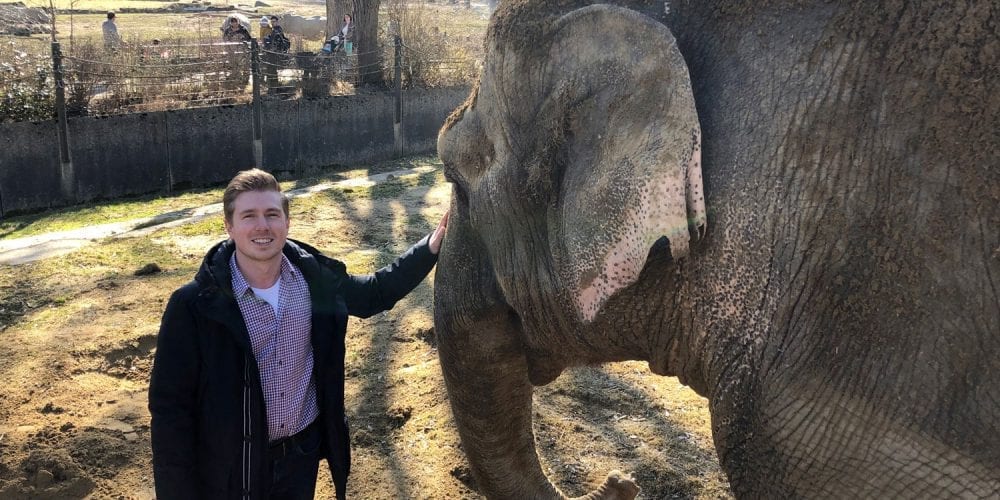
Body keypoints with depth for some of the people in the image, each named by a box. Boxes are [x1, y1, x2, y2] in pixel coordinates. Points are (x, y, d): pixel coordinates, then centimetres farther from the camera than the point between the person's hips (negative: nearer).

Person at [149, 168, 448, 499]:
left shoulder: (315, 277, -8)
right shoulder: (195, 305, -20)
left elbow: (373, 293, 11)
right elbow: (170, 406, -15)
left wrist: (429, 249, 2)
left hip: (303, 454, 4)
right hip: (230, 469, -3)